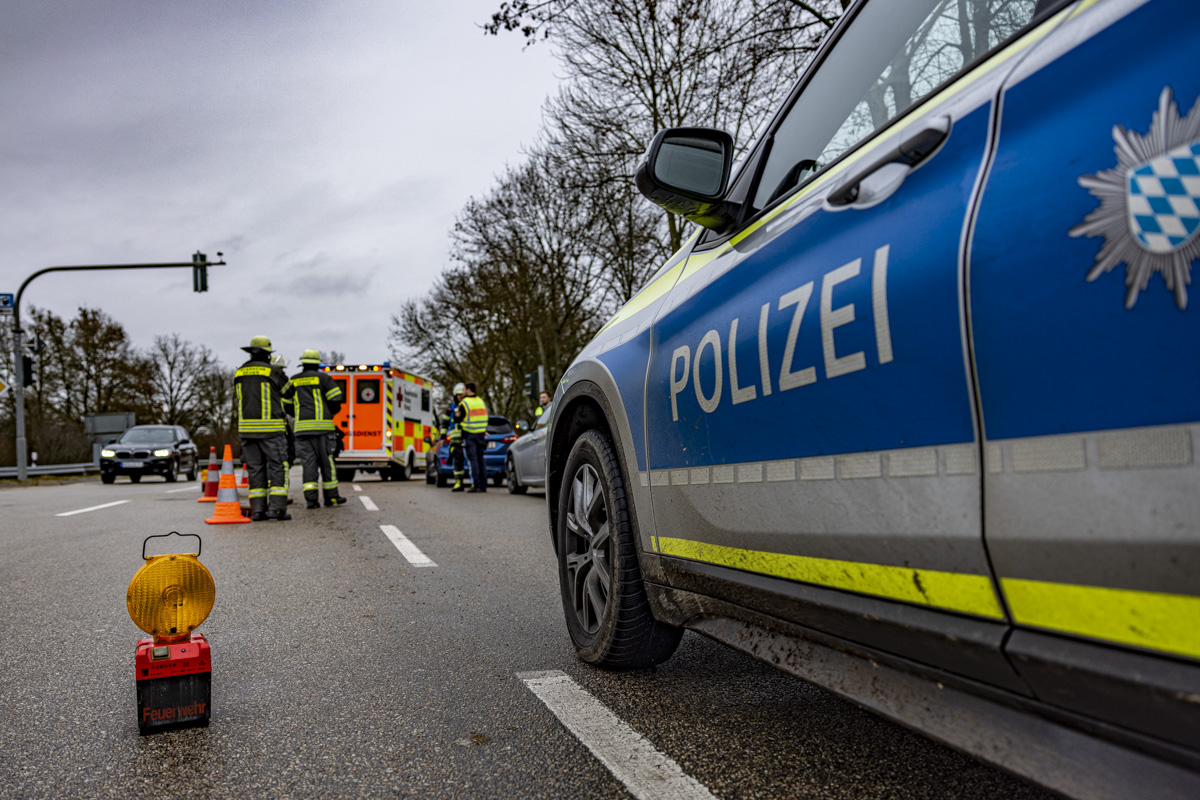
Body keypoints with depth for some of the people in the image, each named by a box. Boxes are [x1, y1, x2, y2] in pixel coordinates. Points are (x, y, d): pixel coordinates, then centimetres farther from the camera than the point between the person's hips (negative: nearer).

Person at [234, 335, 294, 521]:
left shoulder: (239, 373, 11)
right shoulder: (272, 371, -5)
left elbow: (237, 401, 18)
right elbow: (290, 393, 8)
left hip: (247, 428, 5)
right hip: (271, 428, -5)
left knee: (255, 469, 7)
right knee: (277, 466, -2)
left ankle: (257, 509, 4)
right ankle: (277, 507, -9)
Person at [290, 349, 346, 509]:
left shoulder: (292, 381, 13)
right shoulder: (322, 378, 1)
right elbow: (336, 398, -4)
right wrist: (331, 412, 14)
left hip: (302, 427, 3)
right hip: (322, 425, -3)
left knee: (308, 461, 2)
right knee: (327, 461, 4)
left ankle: (310, 498, -6)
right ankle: (331, 497, 8)